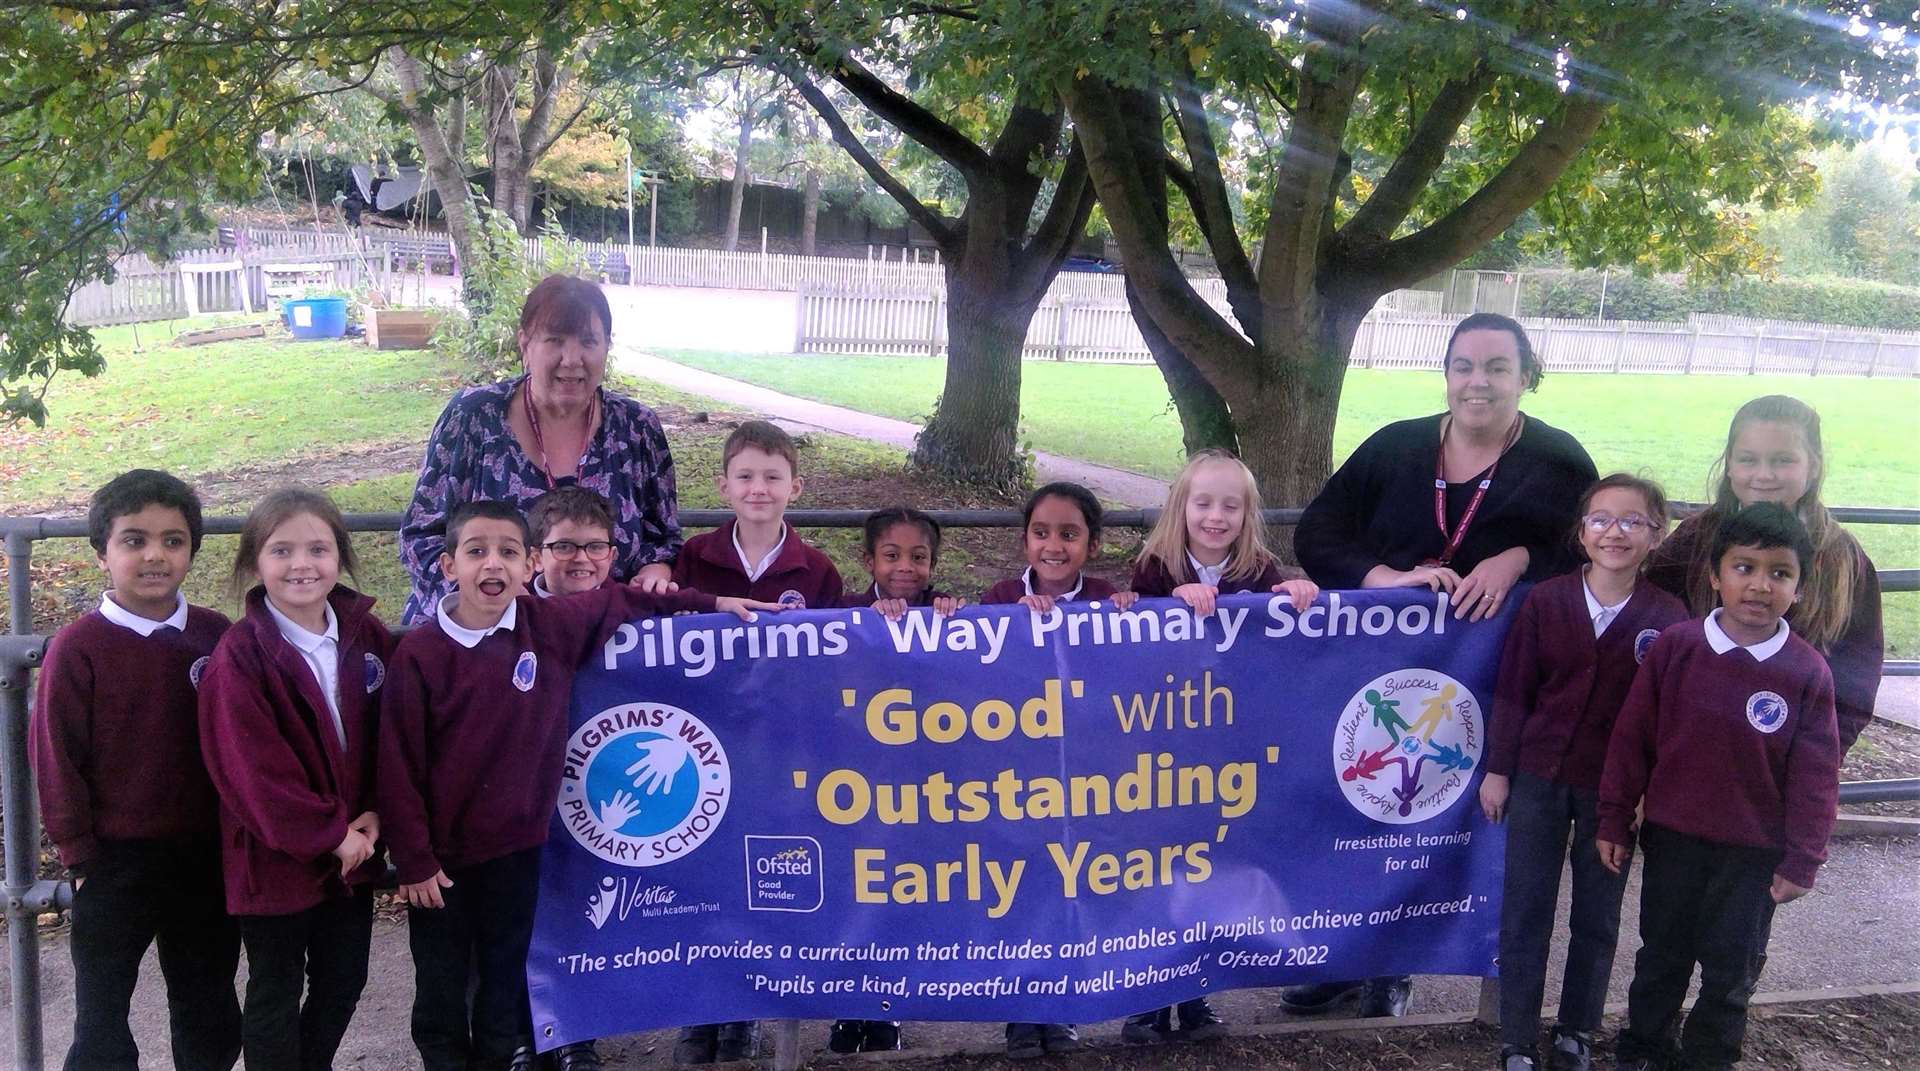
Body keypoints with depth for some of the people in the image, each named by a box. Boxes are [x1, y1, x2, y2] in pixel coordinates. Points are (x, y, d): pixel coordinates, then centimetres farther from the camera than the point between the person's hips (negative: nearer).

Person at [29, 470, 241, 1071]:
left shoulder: (217, 637, -3)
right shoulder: (78, 648, -12)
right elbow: (55, 756, -8)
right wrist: (79, 853, -6)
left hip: (204, 854, 3)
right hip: (115, 861, -3)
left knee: (209, 1012, 18)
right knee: (102, 1013, 12)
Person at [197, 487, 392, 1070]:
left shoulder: (367, 636, -1)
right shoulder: (238, 655, -15)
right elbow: (252, 769, -19)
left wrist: (372, 816, -9)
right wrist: (329, 835, -17)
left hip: (354, 848, 5)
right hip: (277, 857, -5)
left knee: (343, 980, 19)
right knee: (276, 991, 12)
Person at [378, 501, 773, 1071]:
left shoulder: (551, 626, -7)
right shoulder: (419, 653, -15)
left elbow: (623, 601, 10)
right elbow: (399, 766, -11)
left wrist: (711, 603, 10)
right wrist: (413, 861, -10)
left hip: (516, 846, 3)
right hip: (441, 852, -2)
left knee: (506, 975, 16)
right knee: (441, 985, 13)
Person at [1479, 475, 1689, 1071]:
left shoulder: (1668, 618, -7)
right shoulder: (1545, 602, -5)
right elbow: (1513, 692, 0)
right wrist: (1498, 769, 0)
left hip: (1614, 791, 0)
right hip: (1538, 779, 0)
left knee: (1597, 917, 13)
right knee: (1524, 914, 5)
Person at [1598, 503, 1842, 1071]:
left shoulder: (1808, 673, -11)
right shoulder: (1675, 647, -11)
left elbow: (1815, 776, -5)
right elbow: (1631, 738, -5)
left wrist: (1801, 861, -5)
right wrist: (1614, 822, -1)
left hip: (1755, 853, 0)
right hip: (1673, 839, 1)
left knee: (1732, 971, 15)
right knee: (1661, 958, 17)